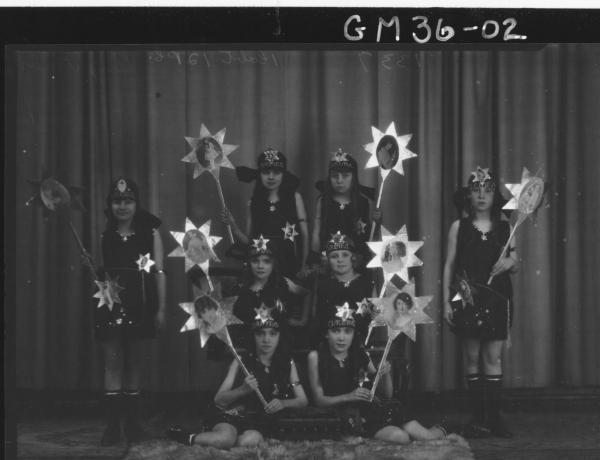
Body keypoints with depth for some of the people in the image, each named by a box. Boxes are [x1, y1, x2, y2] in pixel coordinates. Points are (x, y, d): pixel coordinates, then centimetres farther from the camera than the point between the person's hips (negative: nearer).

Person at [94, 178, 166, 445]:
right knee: (112, 364, -2)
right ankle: (112, 425, -2)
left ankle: (132, 422, 13)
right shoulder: (105, 235, 7)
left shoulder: (150, 233, 4)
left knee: (136, 365, 5)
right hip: (111, 305, 1)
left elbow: (159, 271, 2)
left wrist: (161, 307, -3)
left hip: (141, 307, -1)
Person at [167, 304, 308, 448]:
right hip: (232, 415, -2)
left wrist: (283, 403, -16)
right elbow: (219, 400, -3)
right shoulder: (241, 361, -1)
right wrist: (243, 389, -22)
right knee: (224, 438, -38)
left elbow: (302, 400, 6)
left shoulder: (288, 363, 4)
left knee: (251, 440, -35)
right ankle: (187, 437, -9)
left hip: (260, 424, 2)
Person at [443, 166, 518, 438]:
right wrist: (446, 300, -1)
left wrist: (510, 262, -11)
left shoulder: (505, 228, 6)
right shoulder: (459, 227, 4)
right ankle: (478, 418, 8)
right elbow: (449, 265, 5)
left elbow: (514, 266, 13)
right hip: (467, 298, 0)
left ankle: (493, 416, 5)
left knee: (493, 357, -1)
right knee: (472, 357, 2)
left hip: (497, 298, 1)